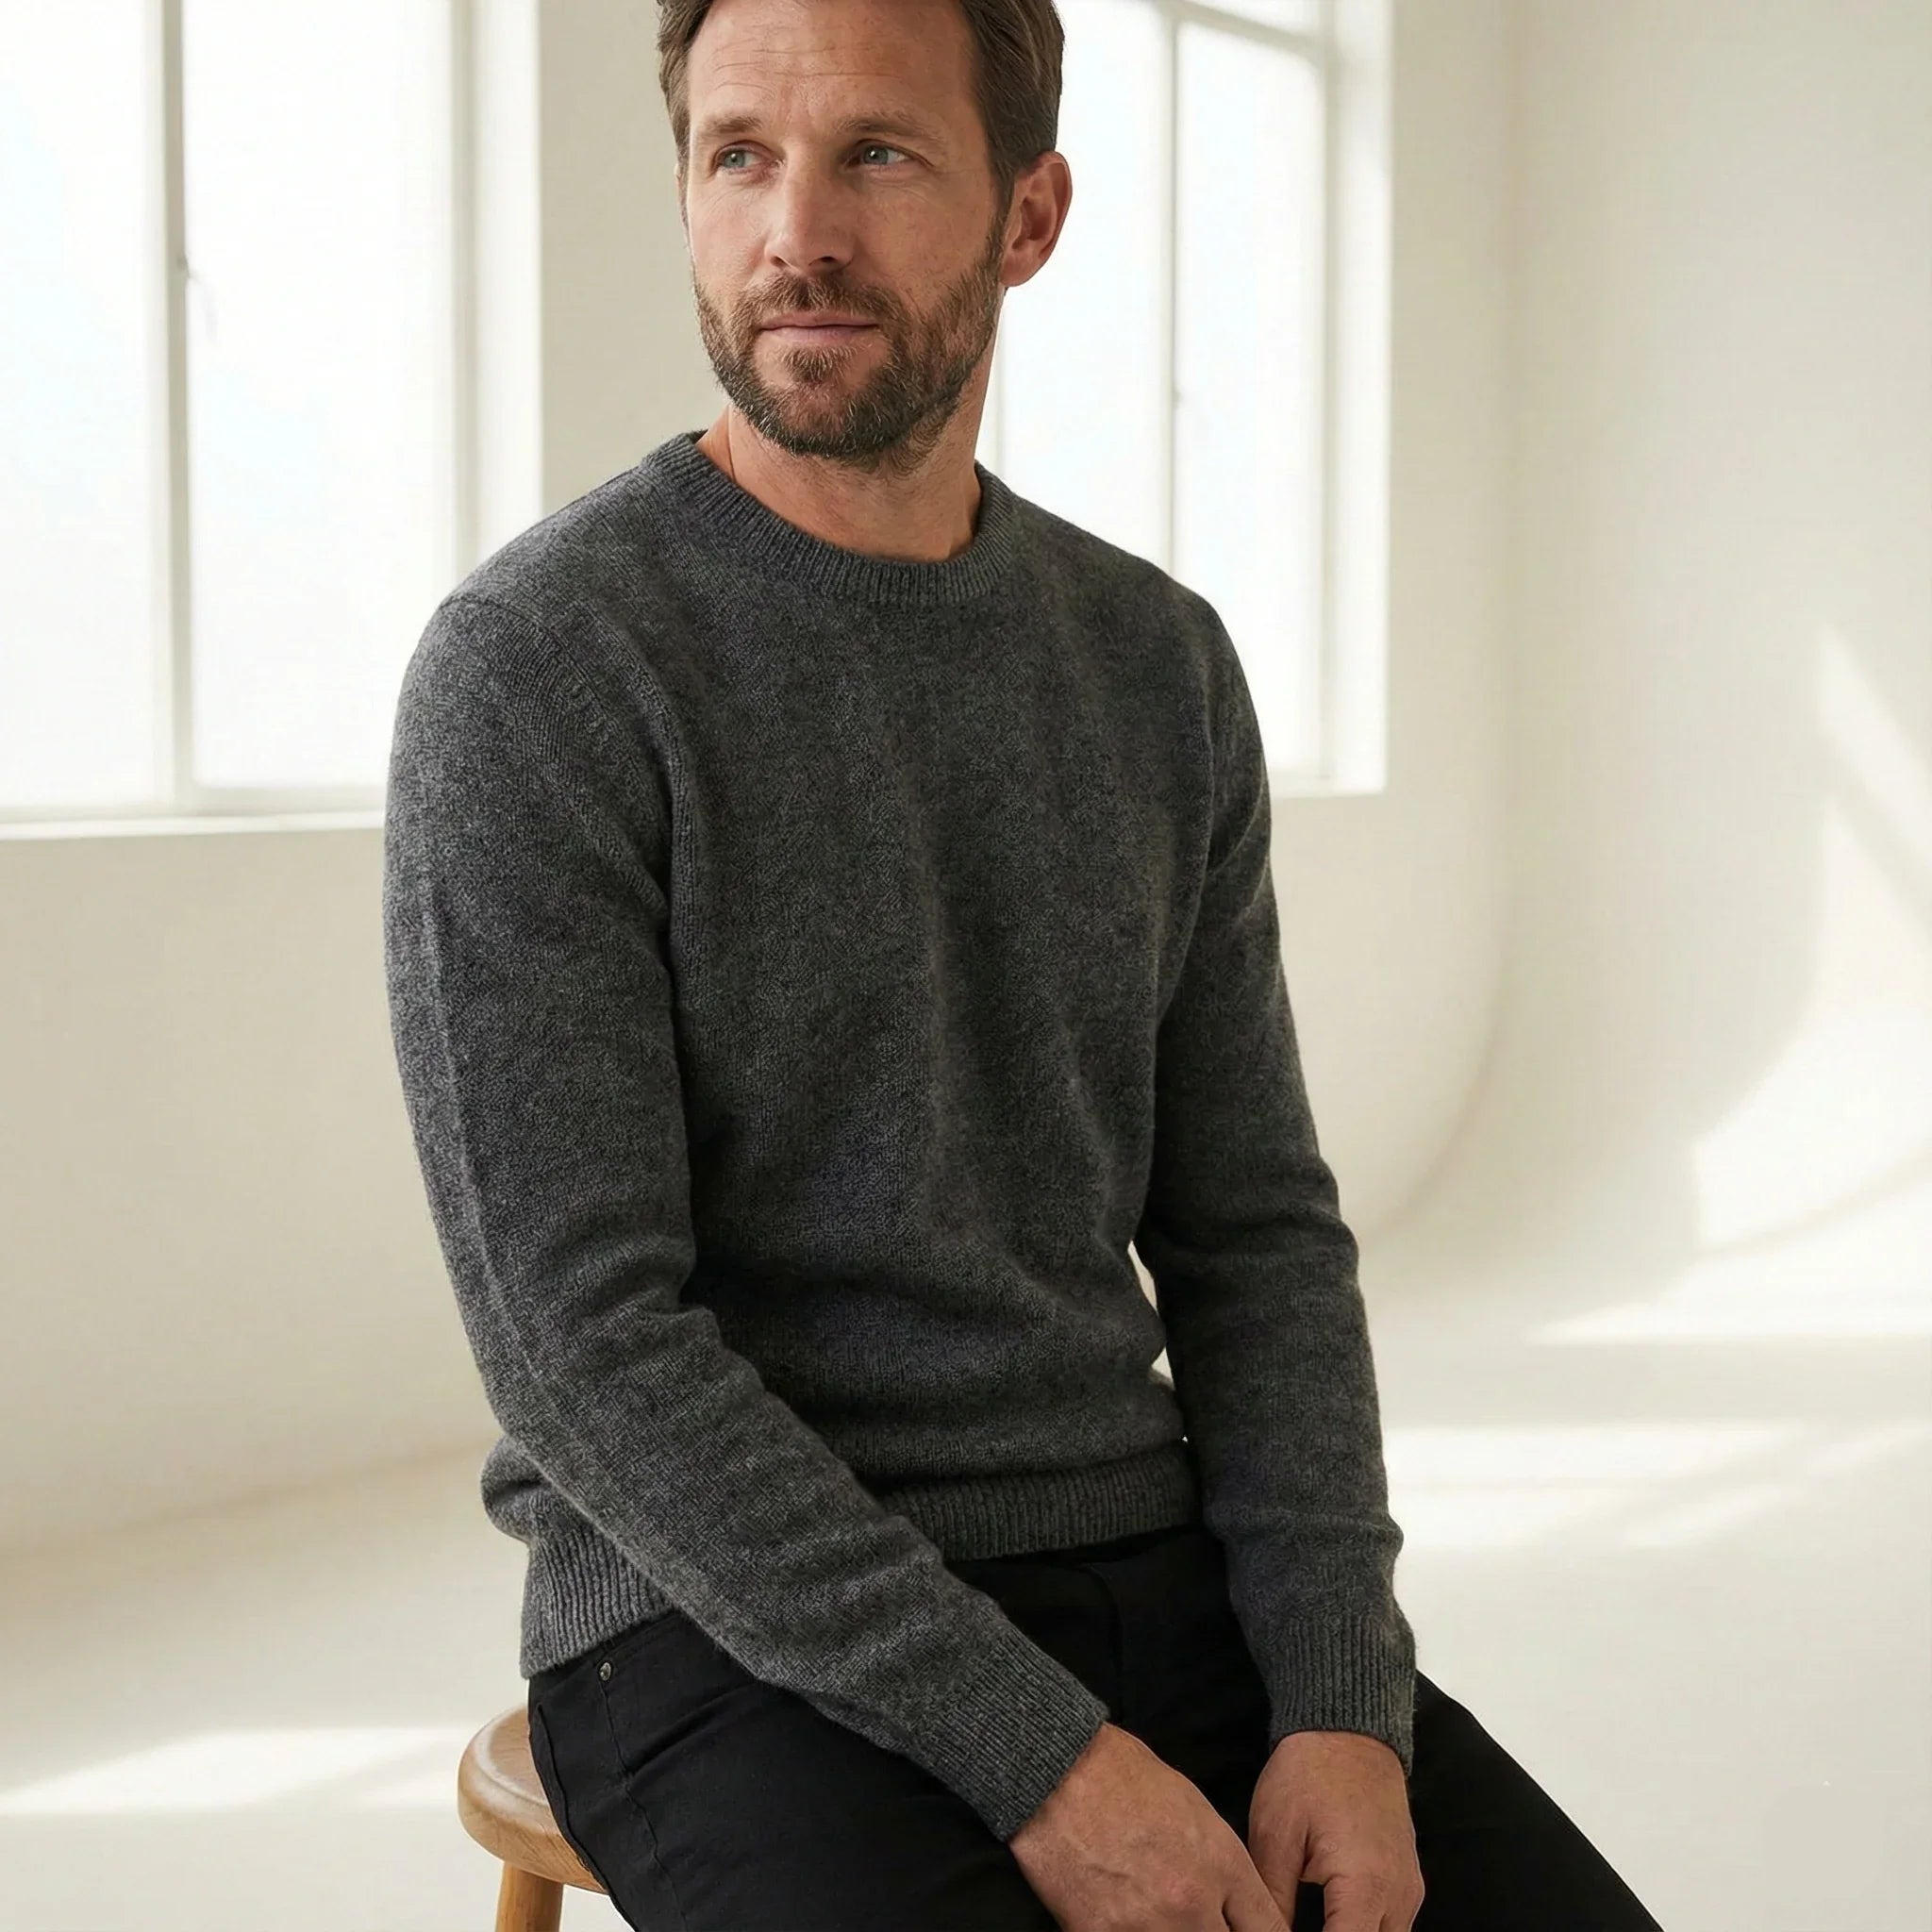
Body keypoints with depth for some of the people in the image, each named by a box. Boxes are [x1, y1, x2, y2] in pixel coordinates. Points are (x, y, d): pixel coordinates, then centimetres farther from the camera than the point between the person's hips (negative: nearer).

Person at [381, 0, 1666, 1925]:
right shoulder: (531, 668, -12)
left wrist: (1344, 1706, -8)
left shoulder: (1158, 665, 6)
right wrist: (1038, 1763, -19)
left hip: (1148, 1565, 5)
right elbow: (583, 1339, -16)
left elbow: (1252, 1231, 7)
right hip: (732, 1626, -5)